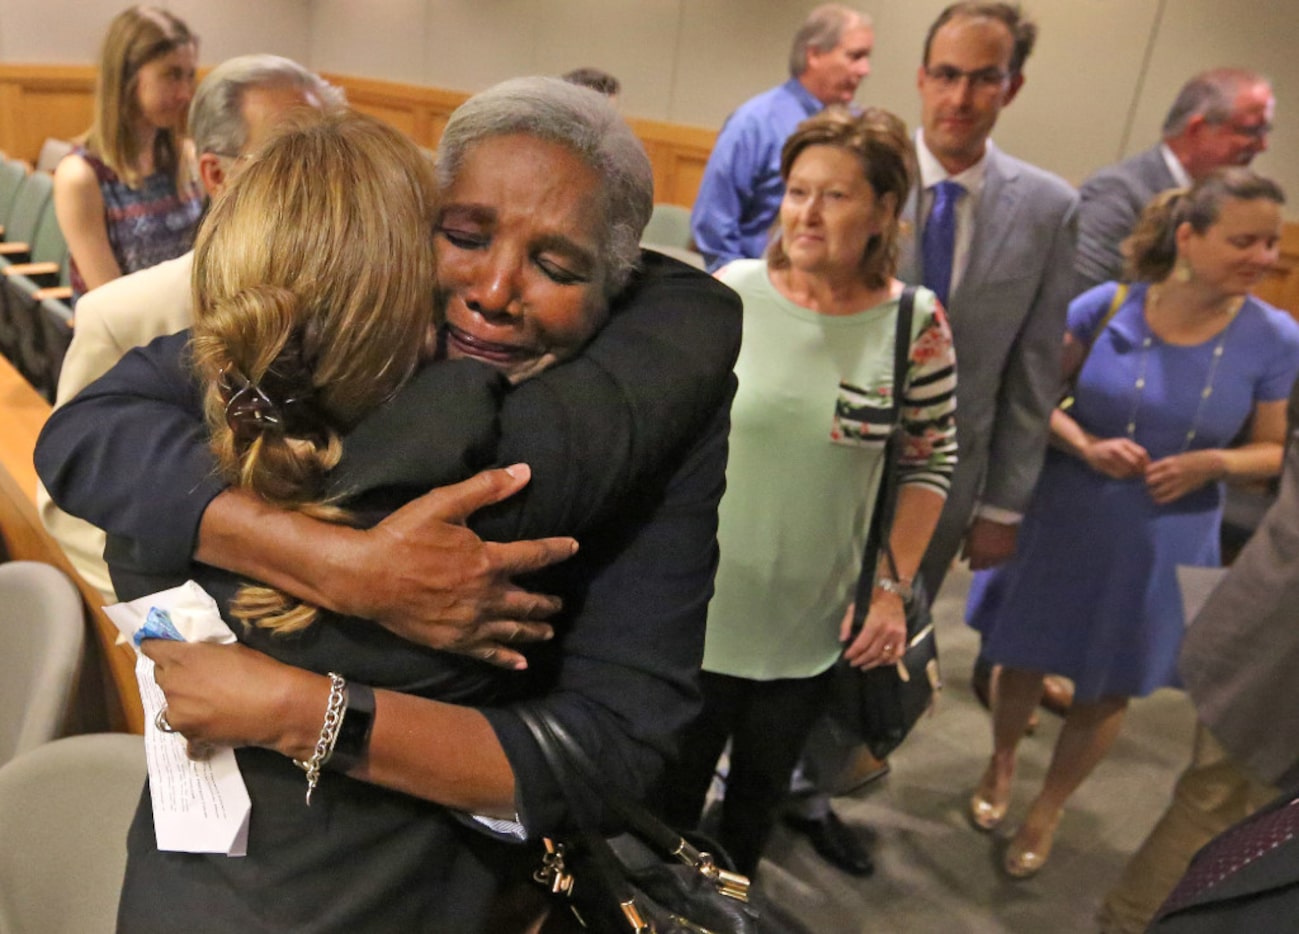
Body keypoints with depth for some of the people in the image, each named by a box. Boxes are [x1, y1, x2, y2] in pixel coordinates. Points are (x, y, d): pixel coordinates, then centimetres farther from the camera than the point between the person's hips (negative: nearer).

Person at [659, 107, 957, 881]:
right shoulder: (729, 294, -11)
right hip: (701, 607, 0)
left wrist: (893, 588, -4)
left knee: (760, 794, 24)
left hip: (813, 626, 1)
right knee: (672, 790, 18)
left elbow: (931, 462, 0)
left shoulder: (916, 324, -10)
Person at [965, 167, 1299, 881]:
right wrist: (1086, 446, -21)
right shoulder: (1108, 306, -14)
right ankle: (1000, 764, 48)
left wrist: (1212, 463, -19)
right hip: (1064, 520, -1)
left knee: (1106, 691, 15)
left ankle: (1047, 810, 42)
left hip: (1162, 544, 1)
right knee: (1025, 658, 15)